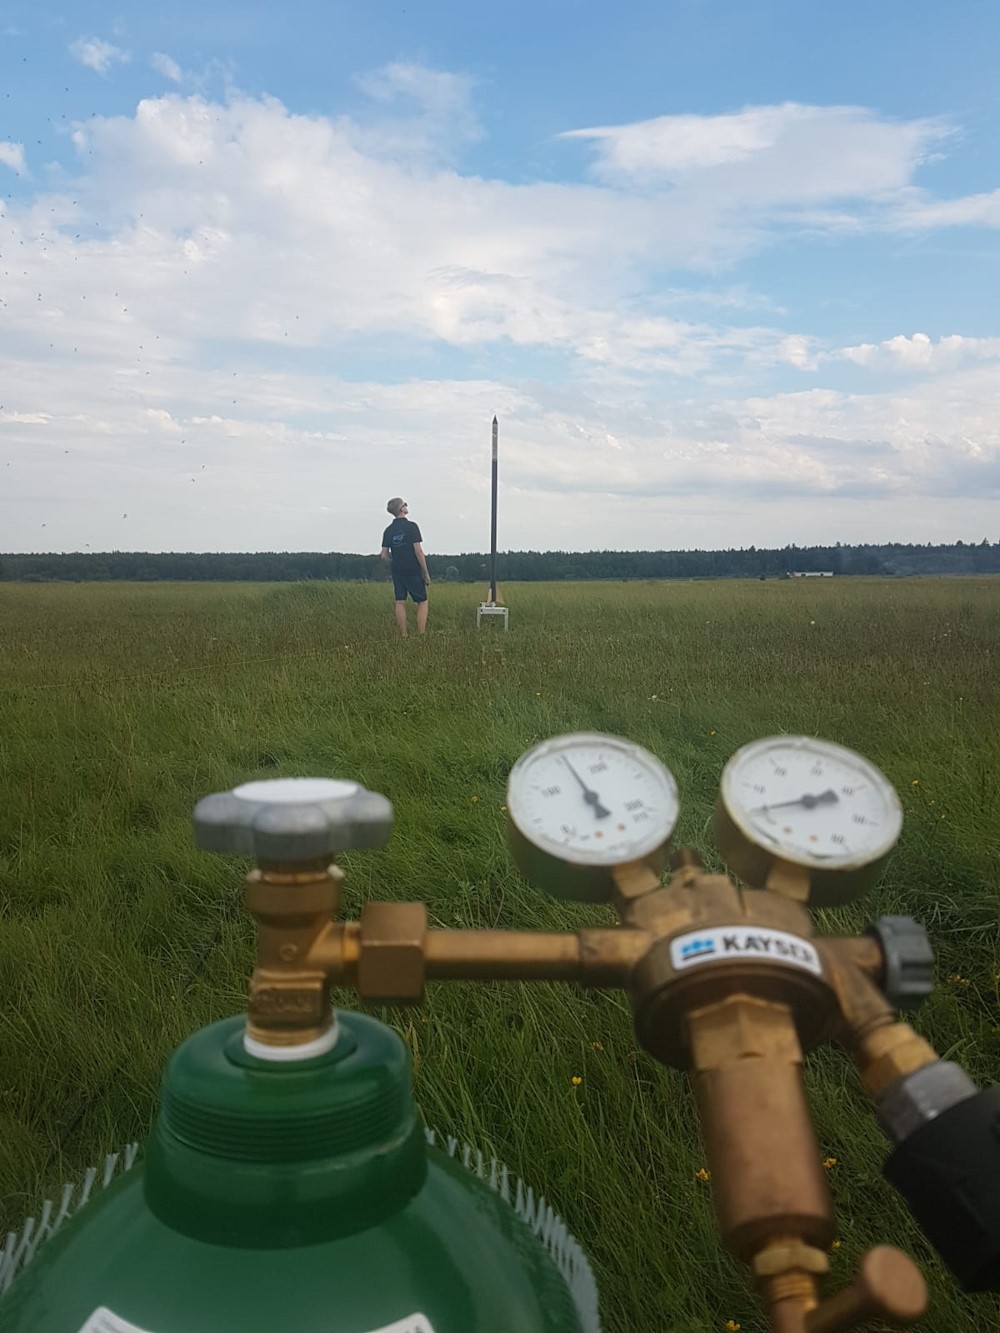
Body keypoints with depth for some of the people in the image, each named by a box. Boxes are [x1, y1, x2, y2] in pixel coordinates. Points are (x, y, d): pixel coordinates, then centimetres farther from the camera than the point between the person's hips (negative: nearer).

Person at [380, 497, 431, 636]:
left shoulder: (388, 530, 4)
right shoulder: (411, 527, -12)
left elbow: (384, 555, 4)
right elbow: (418, 551, -15)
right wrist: (426, 572, -8)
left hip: (397, 572, 5)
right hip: (413, 571, -5)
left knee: (400, 603, 5)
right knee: (422, 602, 4)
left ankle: (403, 636, 4)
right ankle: (421, 635, -4)